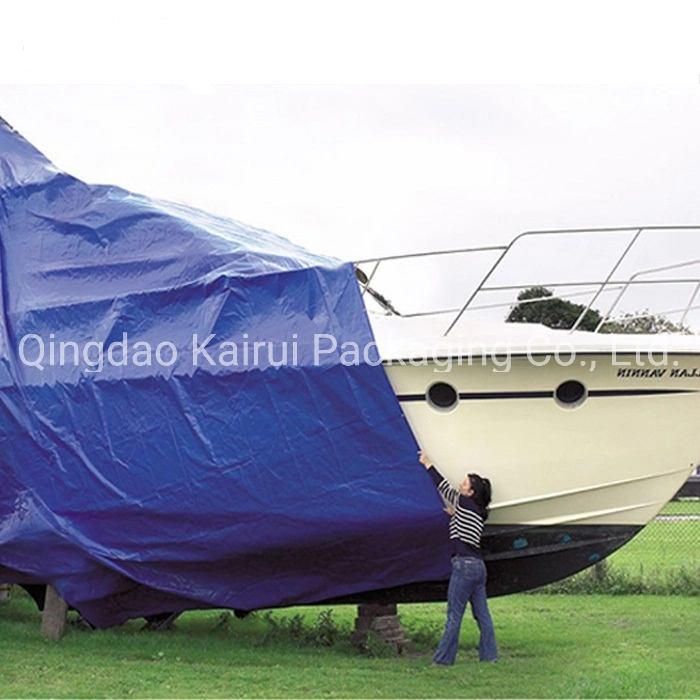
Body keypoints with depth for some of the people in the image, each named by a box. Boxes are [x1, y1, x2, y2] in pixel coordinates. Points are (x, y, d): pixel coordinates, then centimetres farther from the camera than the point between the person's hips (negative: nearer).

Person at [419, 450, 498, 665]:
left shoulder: (465, 504, -5)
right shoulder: (479, 512, 16)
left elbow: (445, 488, 5)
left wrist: (428, 465, 14)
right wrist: (454, 514, 23)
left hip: (464, 564, -9)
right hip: (478, 565, 9)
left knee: (454, 615, -5)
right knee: (482, 614, 10)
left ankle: (443, 658, -2)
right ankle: (489, 655, 12)